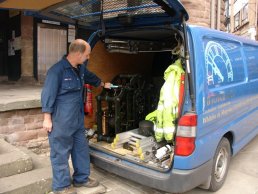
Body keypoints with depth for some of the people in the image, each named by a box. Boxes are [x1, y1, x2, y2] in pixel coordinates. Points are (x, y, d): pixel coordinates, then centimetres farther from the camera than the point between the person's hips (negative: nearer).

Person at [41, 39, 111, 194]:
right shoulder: (57, 70, -18)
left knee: (82, 149, 17)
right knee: (61, 153, 5)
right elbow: (48, 95, -17)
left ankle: (81, 178, 35)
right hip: (61, 121, -9)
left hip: (78, 119, 9)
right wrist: (47, 118, -17)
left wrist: (103, 84, 44)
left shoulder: (81, 68, 9)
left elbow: (90, 77, 31)